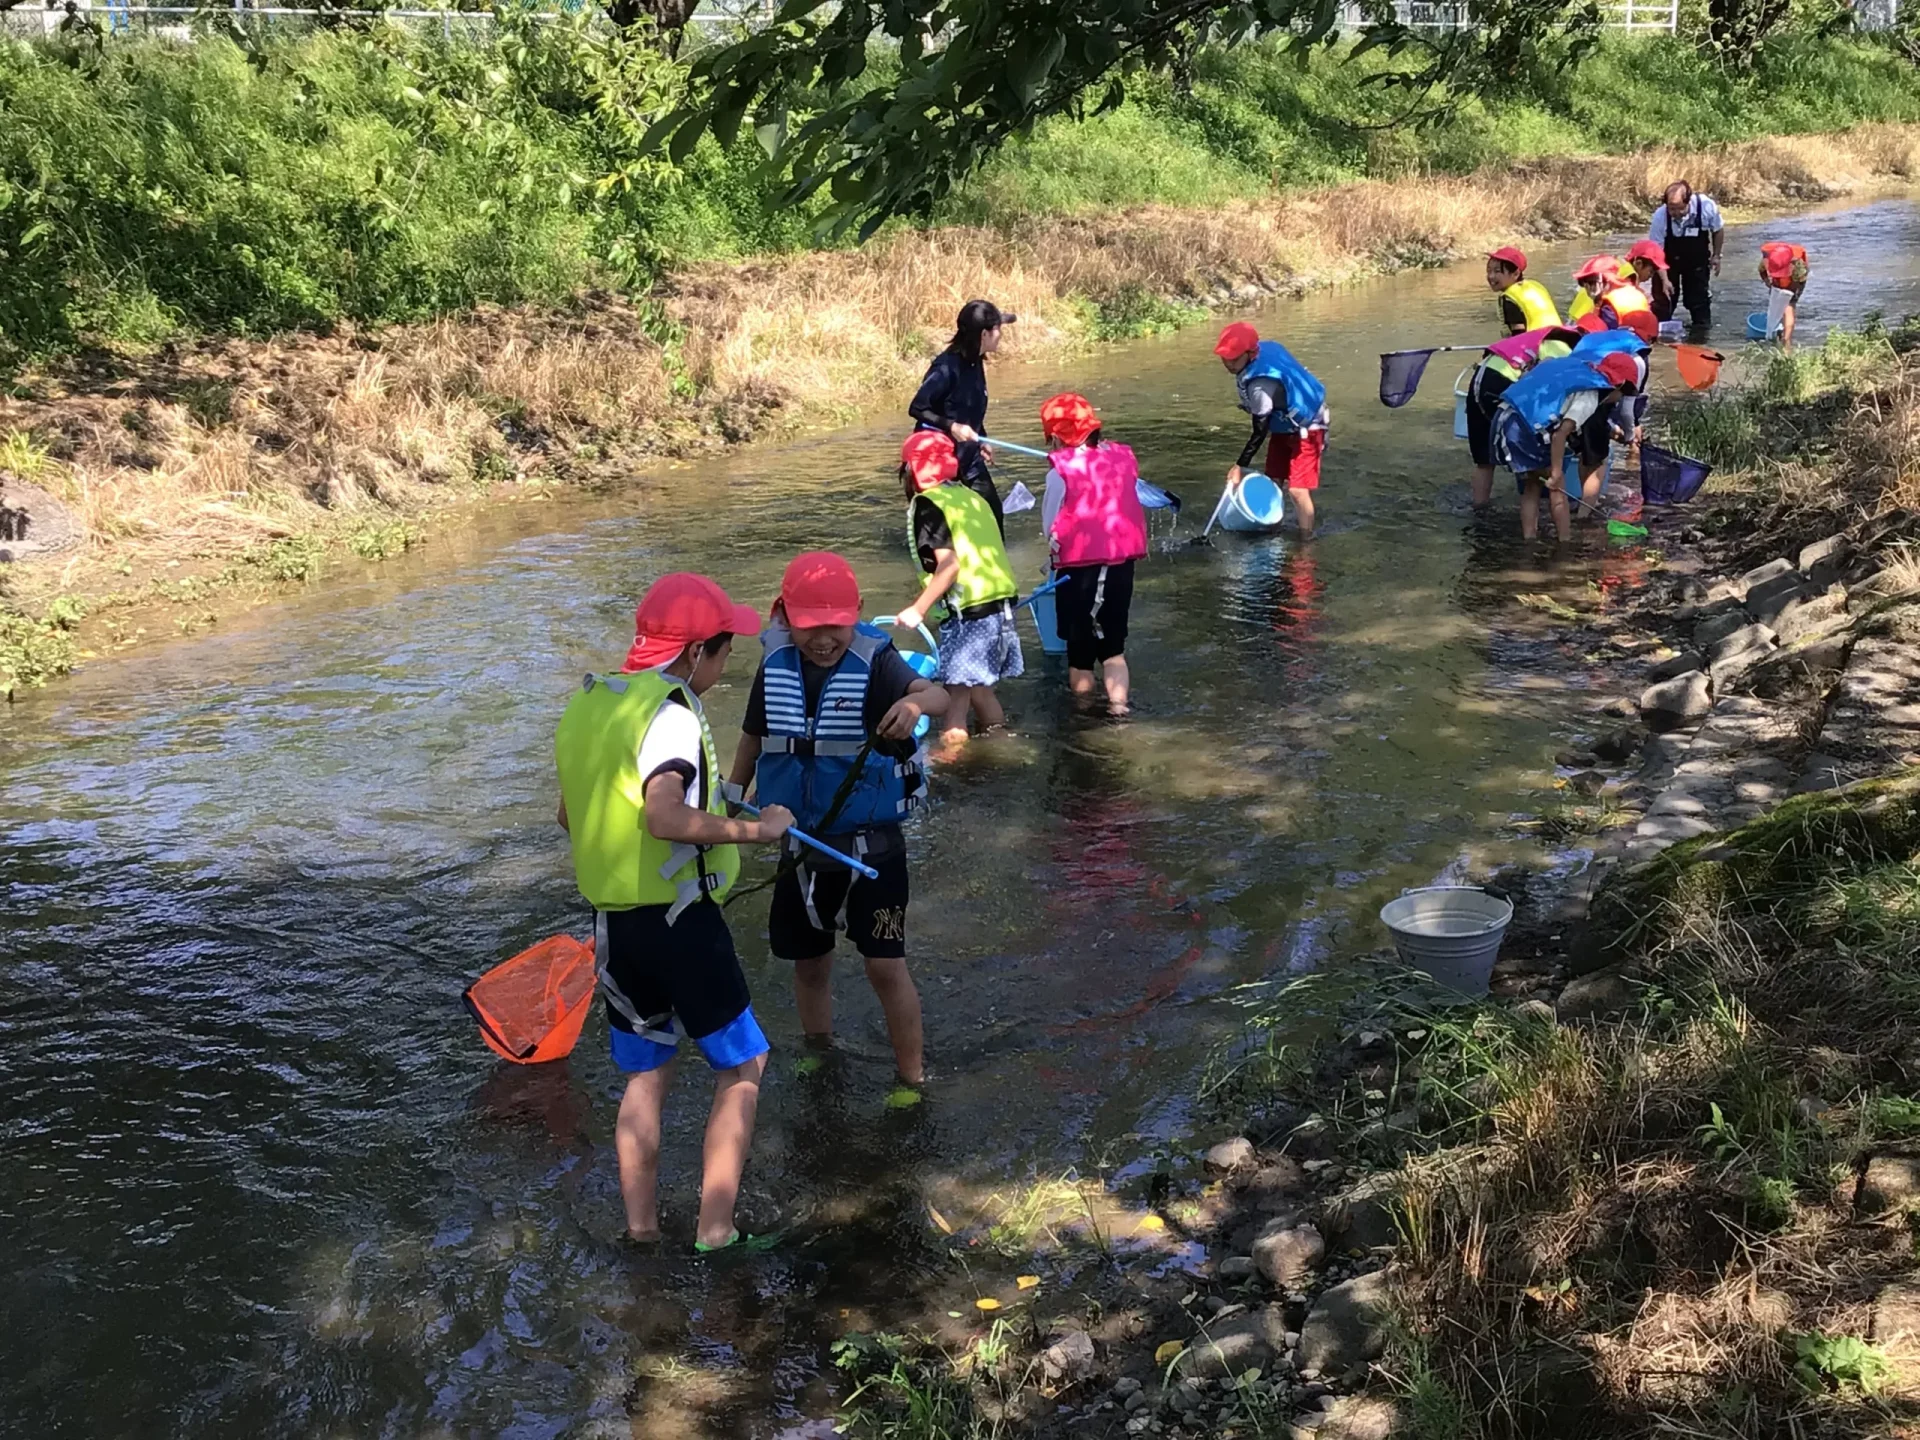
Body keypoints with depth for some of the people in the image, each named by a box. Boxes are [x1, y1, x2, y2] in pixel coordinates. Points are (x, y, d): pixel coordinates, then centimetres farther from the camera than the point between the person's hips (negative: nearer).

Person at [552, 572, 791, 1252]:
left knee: (646, 1074, 18)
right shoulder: (670, 710, -18)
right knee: (742, 1065, 7)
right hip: (677, 919, -7)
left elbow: (570, 814, 18)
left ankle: (641, 1228, 24)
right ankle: (715, 1228, 6)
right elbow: (664, 819, -31)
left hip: (612, 922, 8)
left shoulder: (586, 703, 8)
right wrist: (753, 829, -21)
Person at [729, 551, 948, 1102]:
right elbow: (753, 740, 12)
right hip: (801, 846, 4)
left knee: (885, 965, -1)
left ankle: (913, 1076, 16)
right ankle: (818, 1051, 43)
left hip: (871, 845, -4)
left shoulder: (875, 663, -18)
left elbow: (937, 694, -38)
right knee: (809, 961, 19)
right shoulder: (775, 669, -5)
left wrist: (915, 702, -61)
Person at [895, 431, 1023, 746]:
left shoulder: (926, 504, -6)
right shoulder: (971, 496, 17)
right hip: (1001, 602, 8)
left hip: (968, 611, -8)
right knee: (980, 688, 20)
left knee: (958, 693, -6)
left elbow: (949, 563, -18)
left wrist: (918, 609, -16)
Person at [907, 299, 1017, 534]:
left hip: (969, 458, 8)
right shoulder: (947, 366, -22)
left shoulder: (975, 363, 2)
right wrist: (952, 427, -30)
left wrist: (982, 441, 21)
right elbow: (916, 408, -21)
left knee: (993, 514, 8)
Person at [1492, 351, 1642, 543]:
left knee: (1530, 487, 19)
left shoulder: (1579, 367, 18)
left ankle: (1529, 541, 16)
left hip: (1505, 418, 8)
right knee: (1557, 488, 6)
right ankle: (1566, 542, 11)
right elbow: (1559, 434, -14)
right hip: (1526, 427, -8)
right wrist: (1555, 473, -9)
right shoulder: (1589, 396, -6)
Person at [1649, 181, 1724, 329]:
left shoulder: (1706, 207, -29)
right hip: (1669, 260, -1)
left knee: (1699, 295, 6)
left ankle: (1702, 329, 19)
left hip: (1697, 260, 1)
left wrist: (1716, 255, -3)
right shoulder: (1660, 217, -32)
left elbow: (1718, 229, -7)